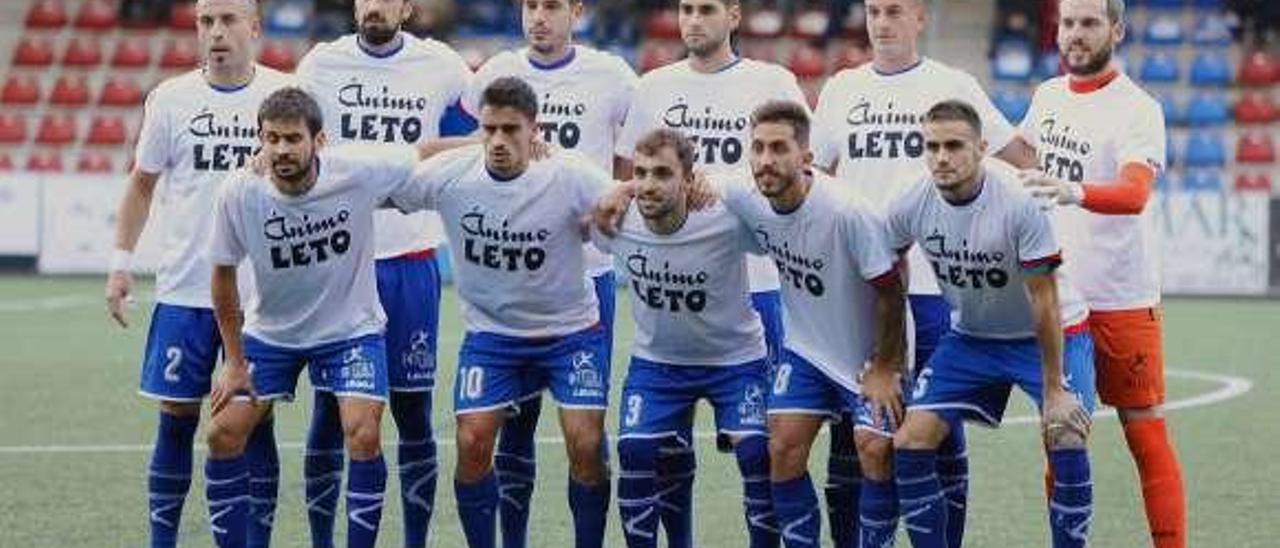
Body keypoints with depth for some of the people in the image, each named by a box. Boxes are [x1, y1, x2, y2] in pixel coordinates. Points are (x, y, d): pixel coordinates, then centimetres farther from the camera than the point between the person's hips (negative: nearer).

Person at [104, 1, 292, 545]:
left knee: (256, 421, 3)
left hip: (262, 292, -1)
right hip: (184, 290, 1)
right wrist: (121, 263, 5)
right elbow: (142, 183, 11)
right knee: (176, 418, 3)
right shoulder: (170, 98, 2)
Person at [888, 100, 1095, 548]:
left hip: (1050, 335, -4)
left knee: (1066, 440, -23)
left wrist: (1053, 391, -22)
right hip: (970, 338, 4)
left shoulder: (1021, 203, -27)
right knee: (909, 443, -9)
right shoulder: (911, 207, -14)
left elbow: (1043, 300, -23)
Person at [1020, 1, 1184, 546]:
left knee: (1145, 434, -3)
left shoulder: (1136, 109, -13)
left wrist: (1075, 192, -47)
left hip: (1121, 300, -6)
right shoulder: (1047, 96, 8)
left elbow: (1134, 193, -31)